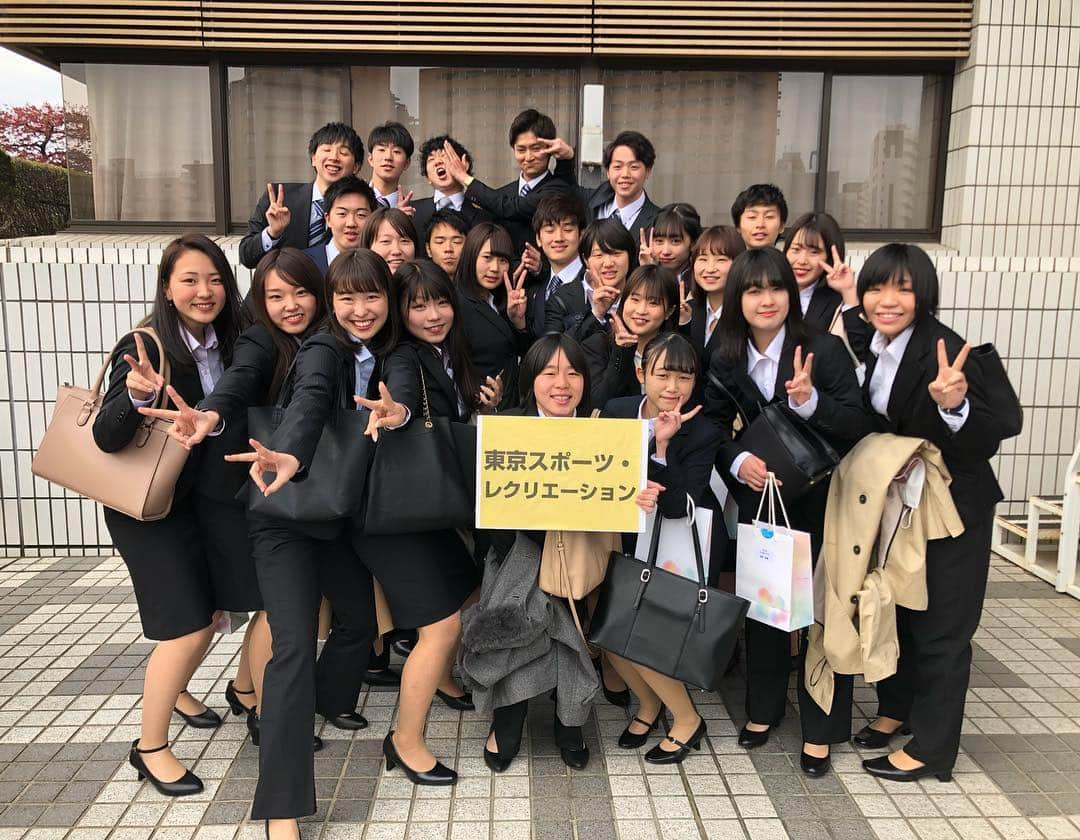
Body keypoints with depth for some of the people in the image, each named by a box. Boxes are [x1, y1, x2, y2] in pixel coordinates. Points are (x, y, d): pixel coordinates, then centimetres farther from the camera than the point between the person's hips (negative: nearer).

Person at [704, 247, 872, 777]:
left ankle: (819, 728, 23)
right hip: (759, 495, 4)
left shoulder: (824, 349, -15)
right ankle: (764, 708, 33)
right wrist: (739, 461, -19)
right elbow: (716, 428, 1)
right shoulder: (726, 359, -2)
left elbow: (860, 427, -16)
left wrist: (810, 401, -33)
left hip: (820, 498, -3)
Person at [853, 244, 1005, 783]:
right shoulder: (868, 346, -4)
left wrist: (953, 404, -45)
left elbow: (985, 445, -26)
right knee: (895, 610, 21)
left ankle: (931, 748, 22)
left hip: (952, 510, -7)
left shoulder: (944, 351, -25)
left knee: (939, 628, 6)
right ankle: (897, 710, 42)